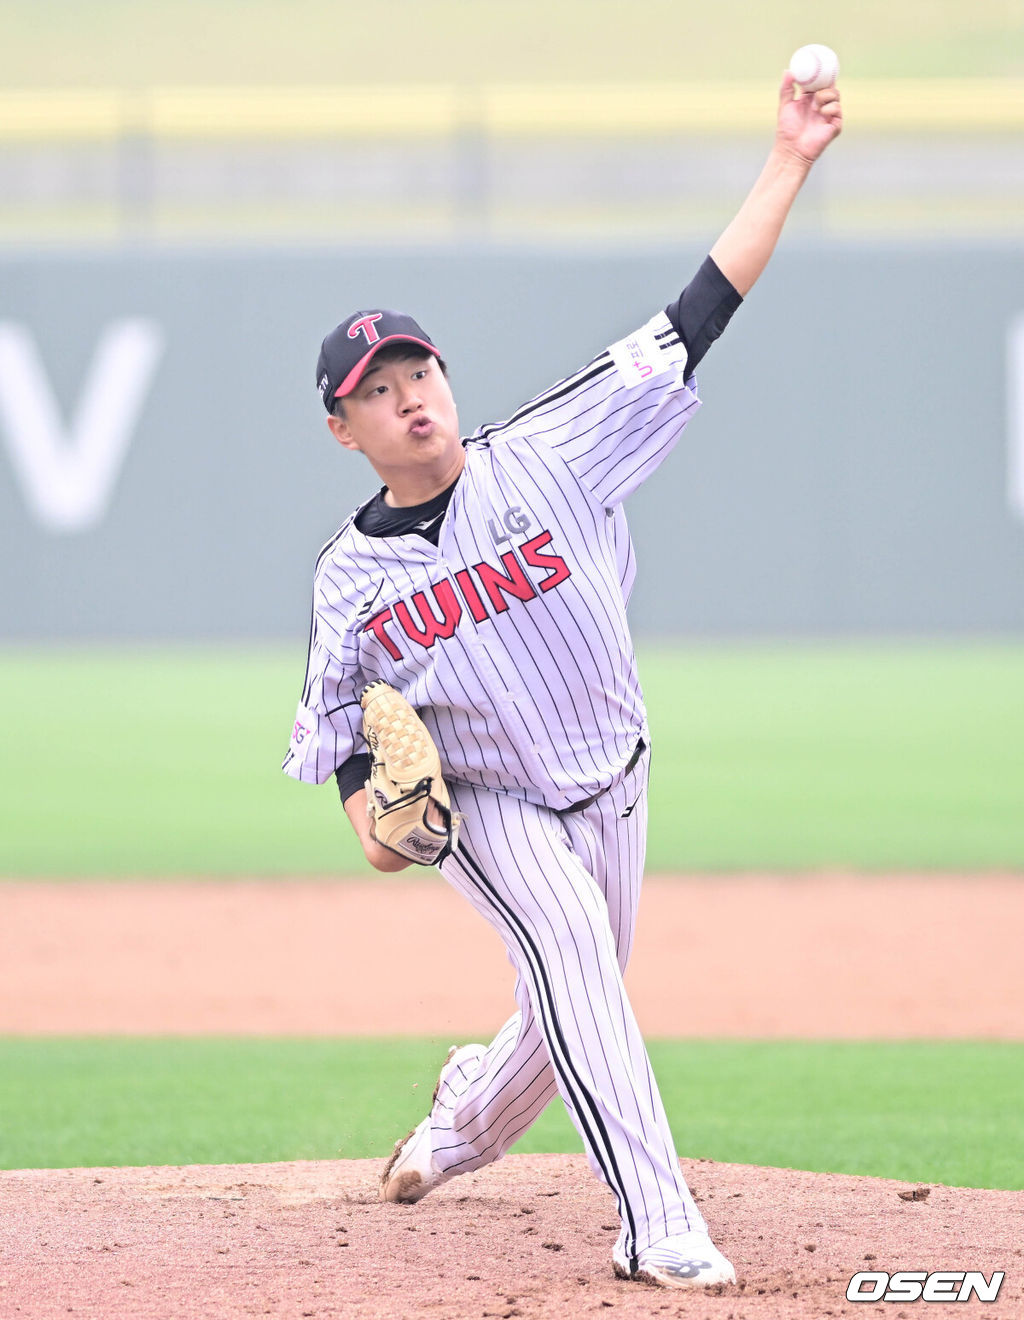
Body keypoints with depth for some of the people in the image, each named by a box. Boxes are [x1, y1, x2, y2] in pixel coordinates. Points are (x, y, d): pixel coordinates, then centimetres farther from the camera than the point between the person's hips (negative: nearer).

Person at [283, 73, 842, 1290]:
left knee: (572, 1016, 12)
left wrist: (788, 164, -21)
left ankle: (459, 1126, 47)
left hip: (610, 793, 2)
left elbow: (692, 323, -15)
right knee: (570, 943, -29)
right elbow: (339, 727, 6)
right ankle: (658, 1229, -34)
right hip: (483, 811, -2)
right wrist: (371, 820, -15)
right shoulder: (350, 576, -7)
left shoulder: (544, 457, -11)